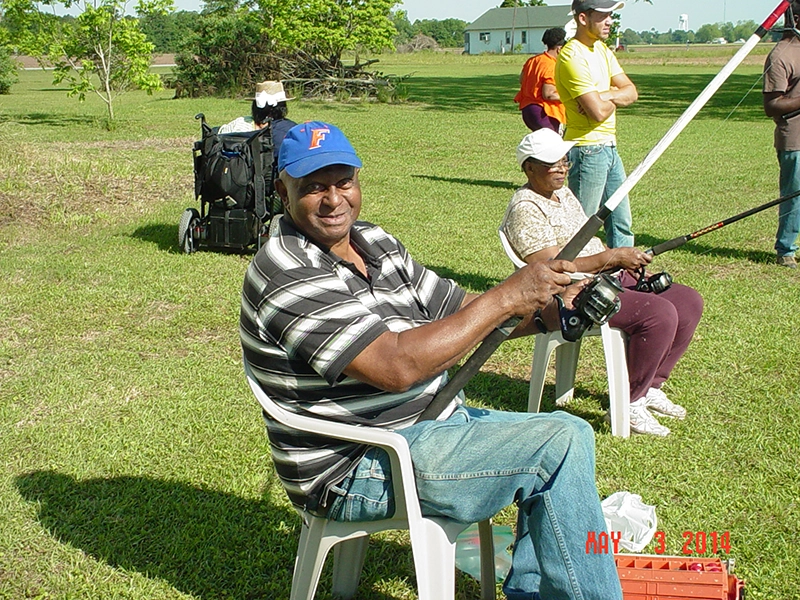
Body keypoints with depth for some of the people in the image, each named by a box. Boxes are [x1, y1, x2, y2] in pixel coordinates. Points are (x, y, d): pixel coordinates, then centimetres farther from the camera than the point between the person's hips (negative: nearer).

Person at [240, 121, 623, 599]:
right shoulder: (288, 276, -21)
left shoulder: (374, 243, 9)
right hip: (357, 471, -10)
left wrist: (550, 309, -8)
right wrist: (507, 296, -25)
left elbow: (460, 316, 10)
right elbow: (396, 367, -29)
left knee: (571, 434, 10)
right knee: (558, 448, -17)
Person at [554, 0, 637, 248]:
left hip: (609, 147, 9)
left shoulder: (601, 49, 13)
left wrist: (604, 95, -13)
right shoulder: (573, 56, -17)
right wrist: (615, 97, -2)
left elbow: (631, 92, 6)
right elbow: (599, 112, -23)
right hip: (587, 149, -9)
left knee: (621, 224, 14)